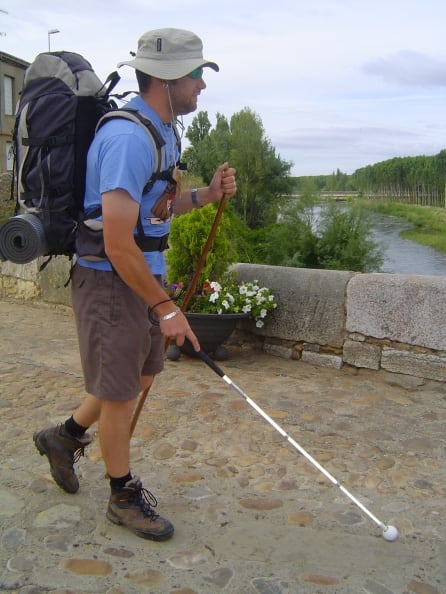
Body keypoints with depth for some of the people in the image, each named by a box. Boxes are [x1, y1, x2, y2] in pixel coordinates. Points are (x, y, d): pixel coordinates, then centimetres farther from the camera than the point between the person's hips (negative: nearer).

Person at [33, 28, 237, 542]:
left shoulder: (161, 132, 9)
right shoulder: (128, 138, -23)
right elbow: (118, 244, -27)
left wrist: (206, 195, 3)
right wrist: (165, 308, -21)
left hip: (143, 274, 10)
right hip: (109, 281, -10)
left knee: (142, 374, 20)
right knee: (120, 392, 5)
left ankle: (63, 437, 41)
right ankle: (124, 498, 26)